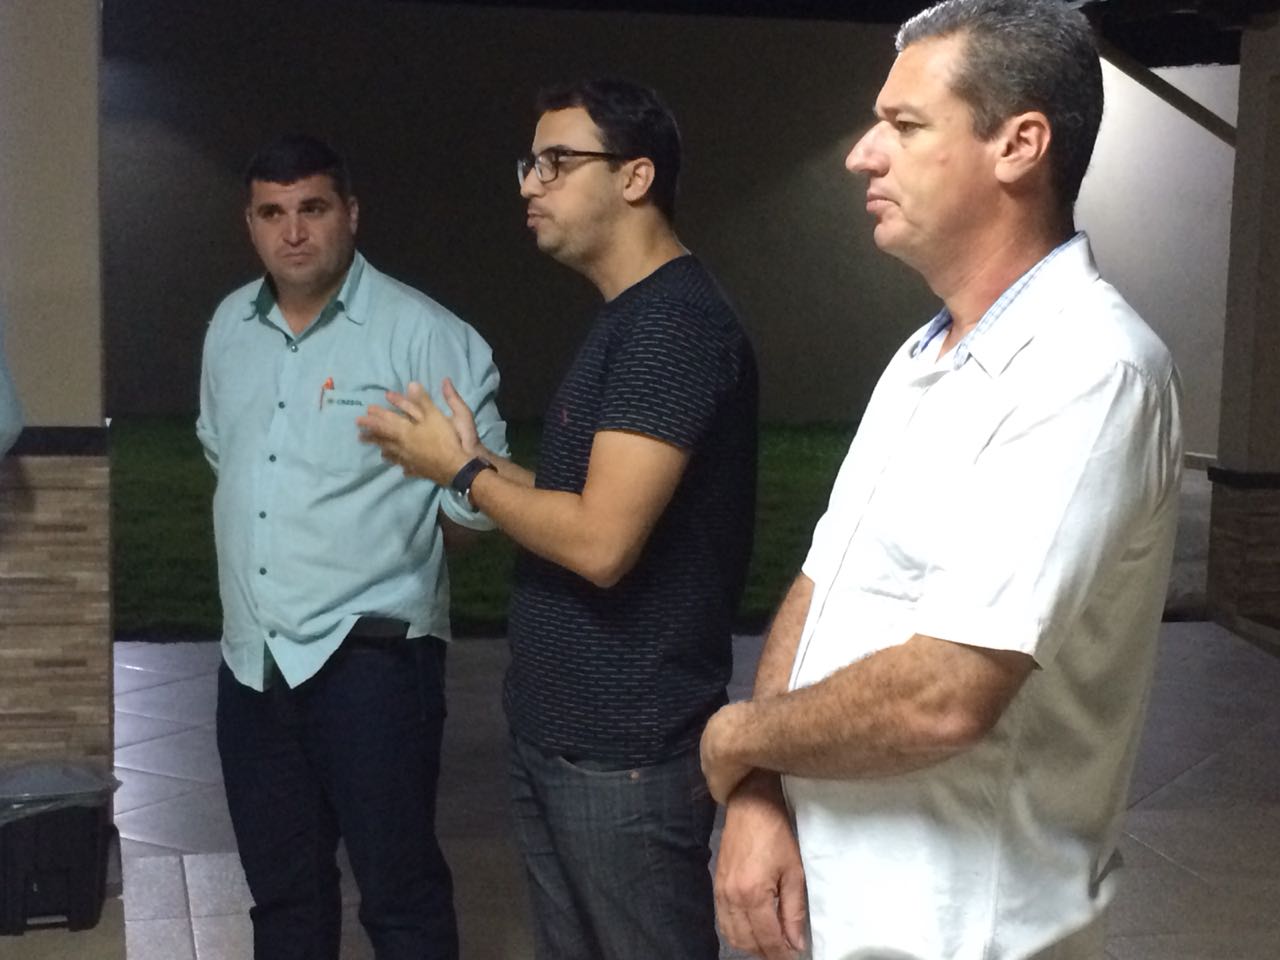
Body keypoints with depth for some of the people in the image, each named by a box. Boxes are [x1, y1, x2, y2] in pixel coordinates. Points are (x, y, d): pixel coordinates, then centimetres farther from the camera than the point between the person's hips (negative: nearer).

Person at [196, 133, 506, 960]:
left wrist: (385, 543, 0)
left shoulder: (421, 333, -12)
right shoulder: (230, 326, 9)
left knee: (401, 892, 1)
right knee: (281, 888, 18)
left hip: (370, 654, -6)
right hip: (252, 656, 7)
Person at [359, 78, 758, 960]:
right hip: (555, 735, 10)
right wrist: (480, 464, 5)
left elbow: (600, 540, -24)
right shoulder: (628, 320, 14)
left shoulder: (676, 323, -18)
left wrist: (464, 471, -10)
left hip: (625, 751, -9)